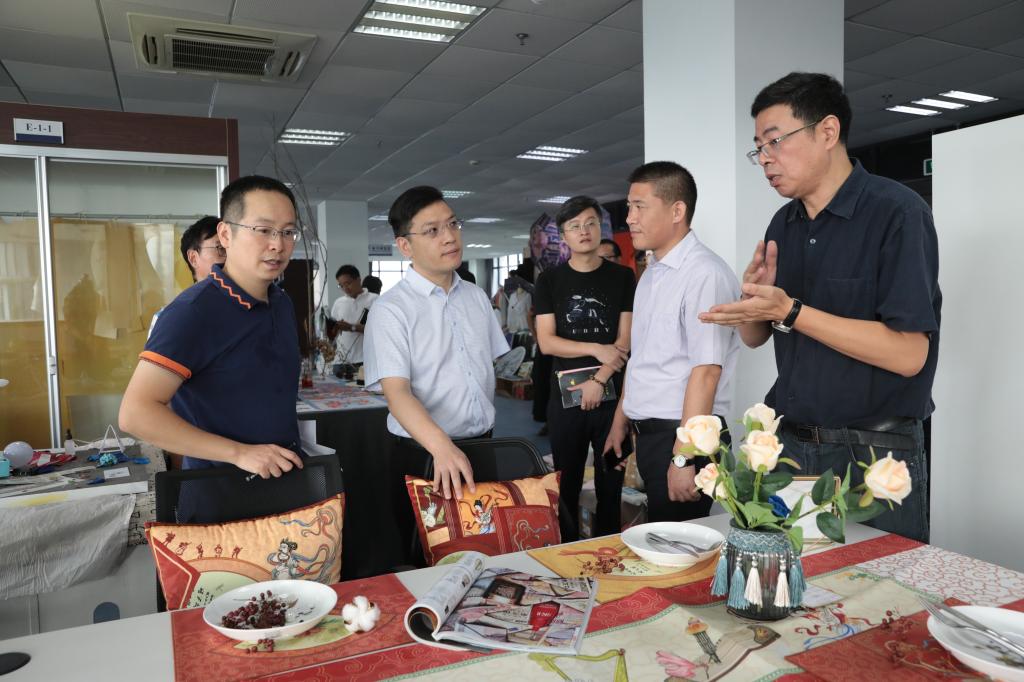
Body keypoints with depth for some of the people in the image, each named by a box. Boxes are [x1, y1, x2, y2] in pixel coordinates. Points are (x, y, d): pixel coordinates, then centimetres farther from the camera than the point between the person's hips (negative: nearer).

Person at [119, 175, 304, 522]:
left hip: (285, 483, 7)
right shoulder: (193, 310, -19)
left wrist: (293, 458, 11)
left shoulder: (283, 304, 4)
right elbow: (136, 413, -25)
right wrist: (239, 453, -25)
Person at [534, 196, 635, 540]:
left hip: (611, 395, 0)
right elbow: (546, 342, -4)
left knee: (611, 483, 8)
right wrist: (597, 349, -12)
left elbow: (625, 340, -3)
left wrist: (599, 380, -13)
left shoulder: (622, 277, 4)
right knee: (566, 484, 10)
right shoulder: (550, 280, 4)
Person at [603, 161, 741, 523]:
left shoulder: (704, 274, -16)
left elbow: (706, 372, -22)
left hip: (682, 435, -8)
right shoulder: (650, 274, 12)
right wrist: (620, 422, 20)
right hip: (647, 434, 8)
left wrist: (682, 458, -22)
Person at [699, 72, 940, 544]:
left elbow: (908, 354, -21)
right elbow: (755, 337, 11)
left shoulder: (896, 212, -14)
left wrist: (788, 311, -24)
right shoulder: (783, 224, 7)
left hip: (872, 455, -6)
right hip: (788, 443, 6)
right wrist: (753, 299, -11)